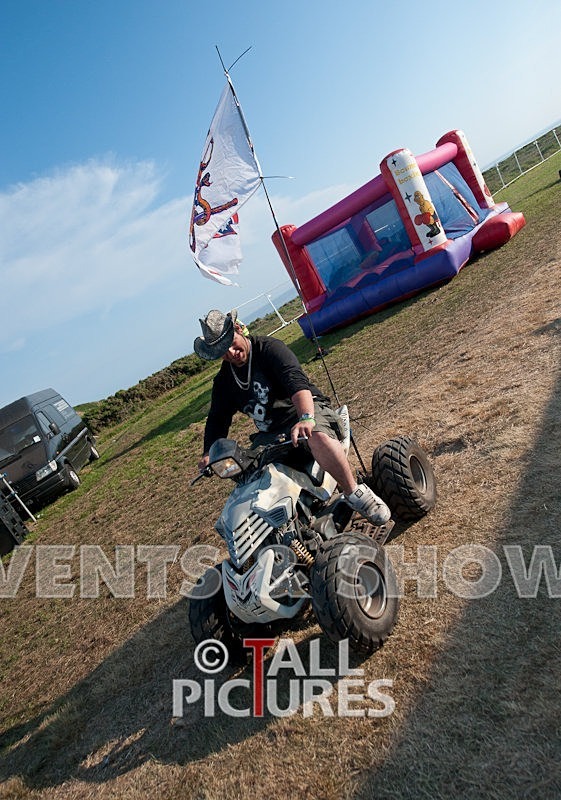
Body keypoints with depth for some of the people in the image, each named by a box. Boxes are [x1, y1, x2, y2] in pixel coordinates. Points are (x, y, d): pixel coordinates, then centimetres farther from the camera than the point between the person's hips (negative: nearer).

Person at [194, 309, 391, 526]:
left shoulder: (269, 347, -10)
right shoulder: (223, 381, 12)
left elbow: (296, 379, -27)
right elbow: (217, 418, 12)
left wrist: (306, 419, -44)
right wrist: (209, 454, -6)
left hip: (306, 409, -6)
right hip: (269, 434, 6)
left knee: (318, 437, -39)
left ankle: (355, 493, -22)